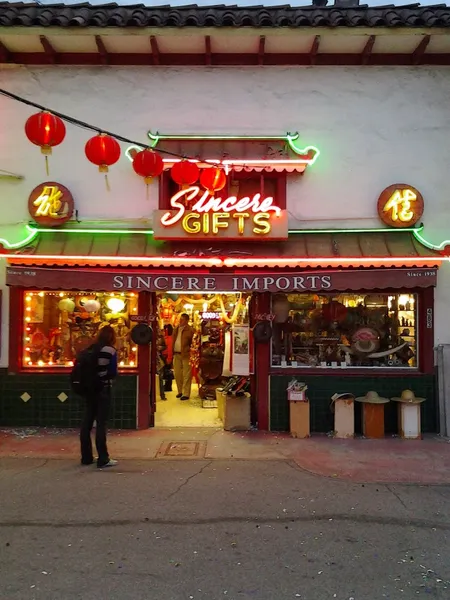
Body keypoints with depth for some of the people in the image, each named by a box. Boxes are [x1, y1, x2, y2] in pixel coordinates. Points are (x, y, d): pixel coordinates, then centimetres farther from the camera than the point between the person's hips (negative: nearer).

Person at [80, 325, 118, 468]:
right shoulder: (110, 350, -10)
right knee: (101, 423, -2)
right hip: (103, 389, -6)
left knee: (87, 421, 11)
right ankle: (103, 459, 2)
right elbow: (113, 373, -10)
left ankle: (86, 457, 20)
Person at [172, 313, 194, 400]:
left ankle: (186, 394, 1)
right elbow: (173, 342, 17)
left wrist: (191, 354, -14)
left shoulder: (190, 330, -8)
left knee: (186, 375, -2)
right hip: (176, 355, 7)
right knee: (177, 374, 13)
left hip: (185, 355, -7)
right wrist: (172, 353, 10)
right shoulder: (176, 329, 14)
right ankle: (180, 391, 26)